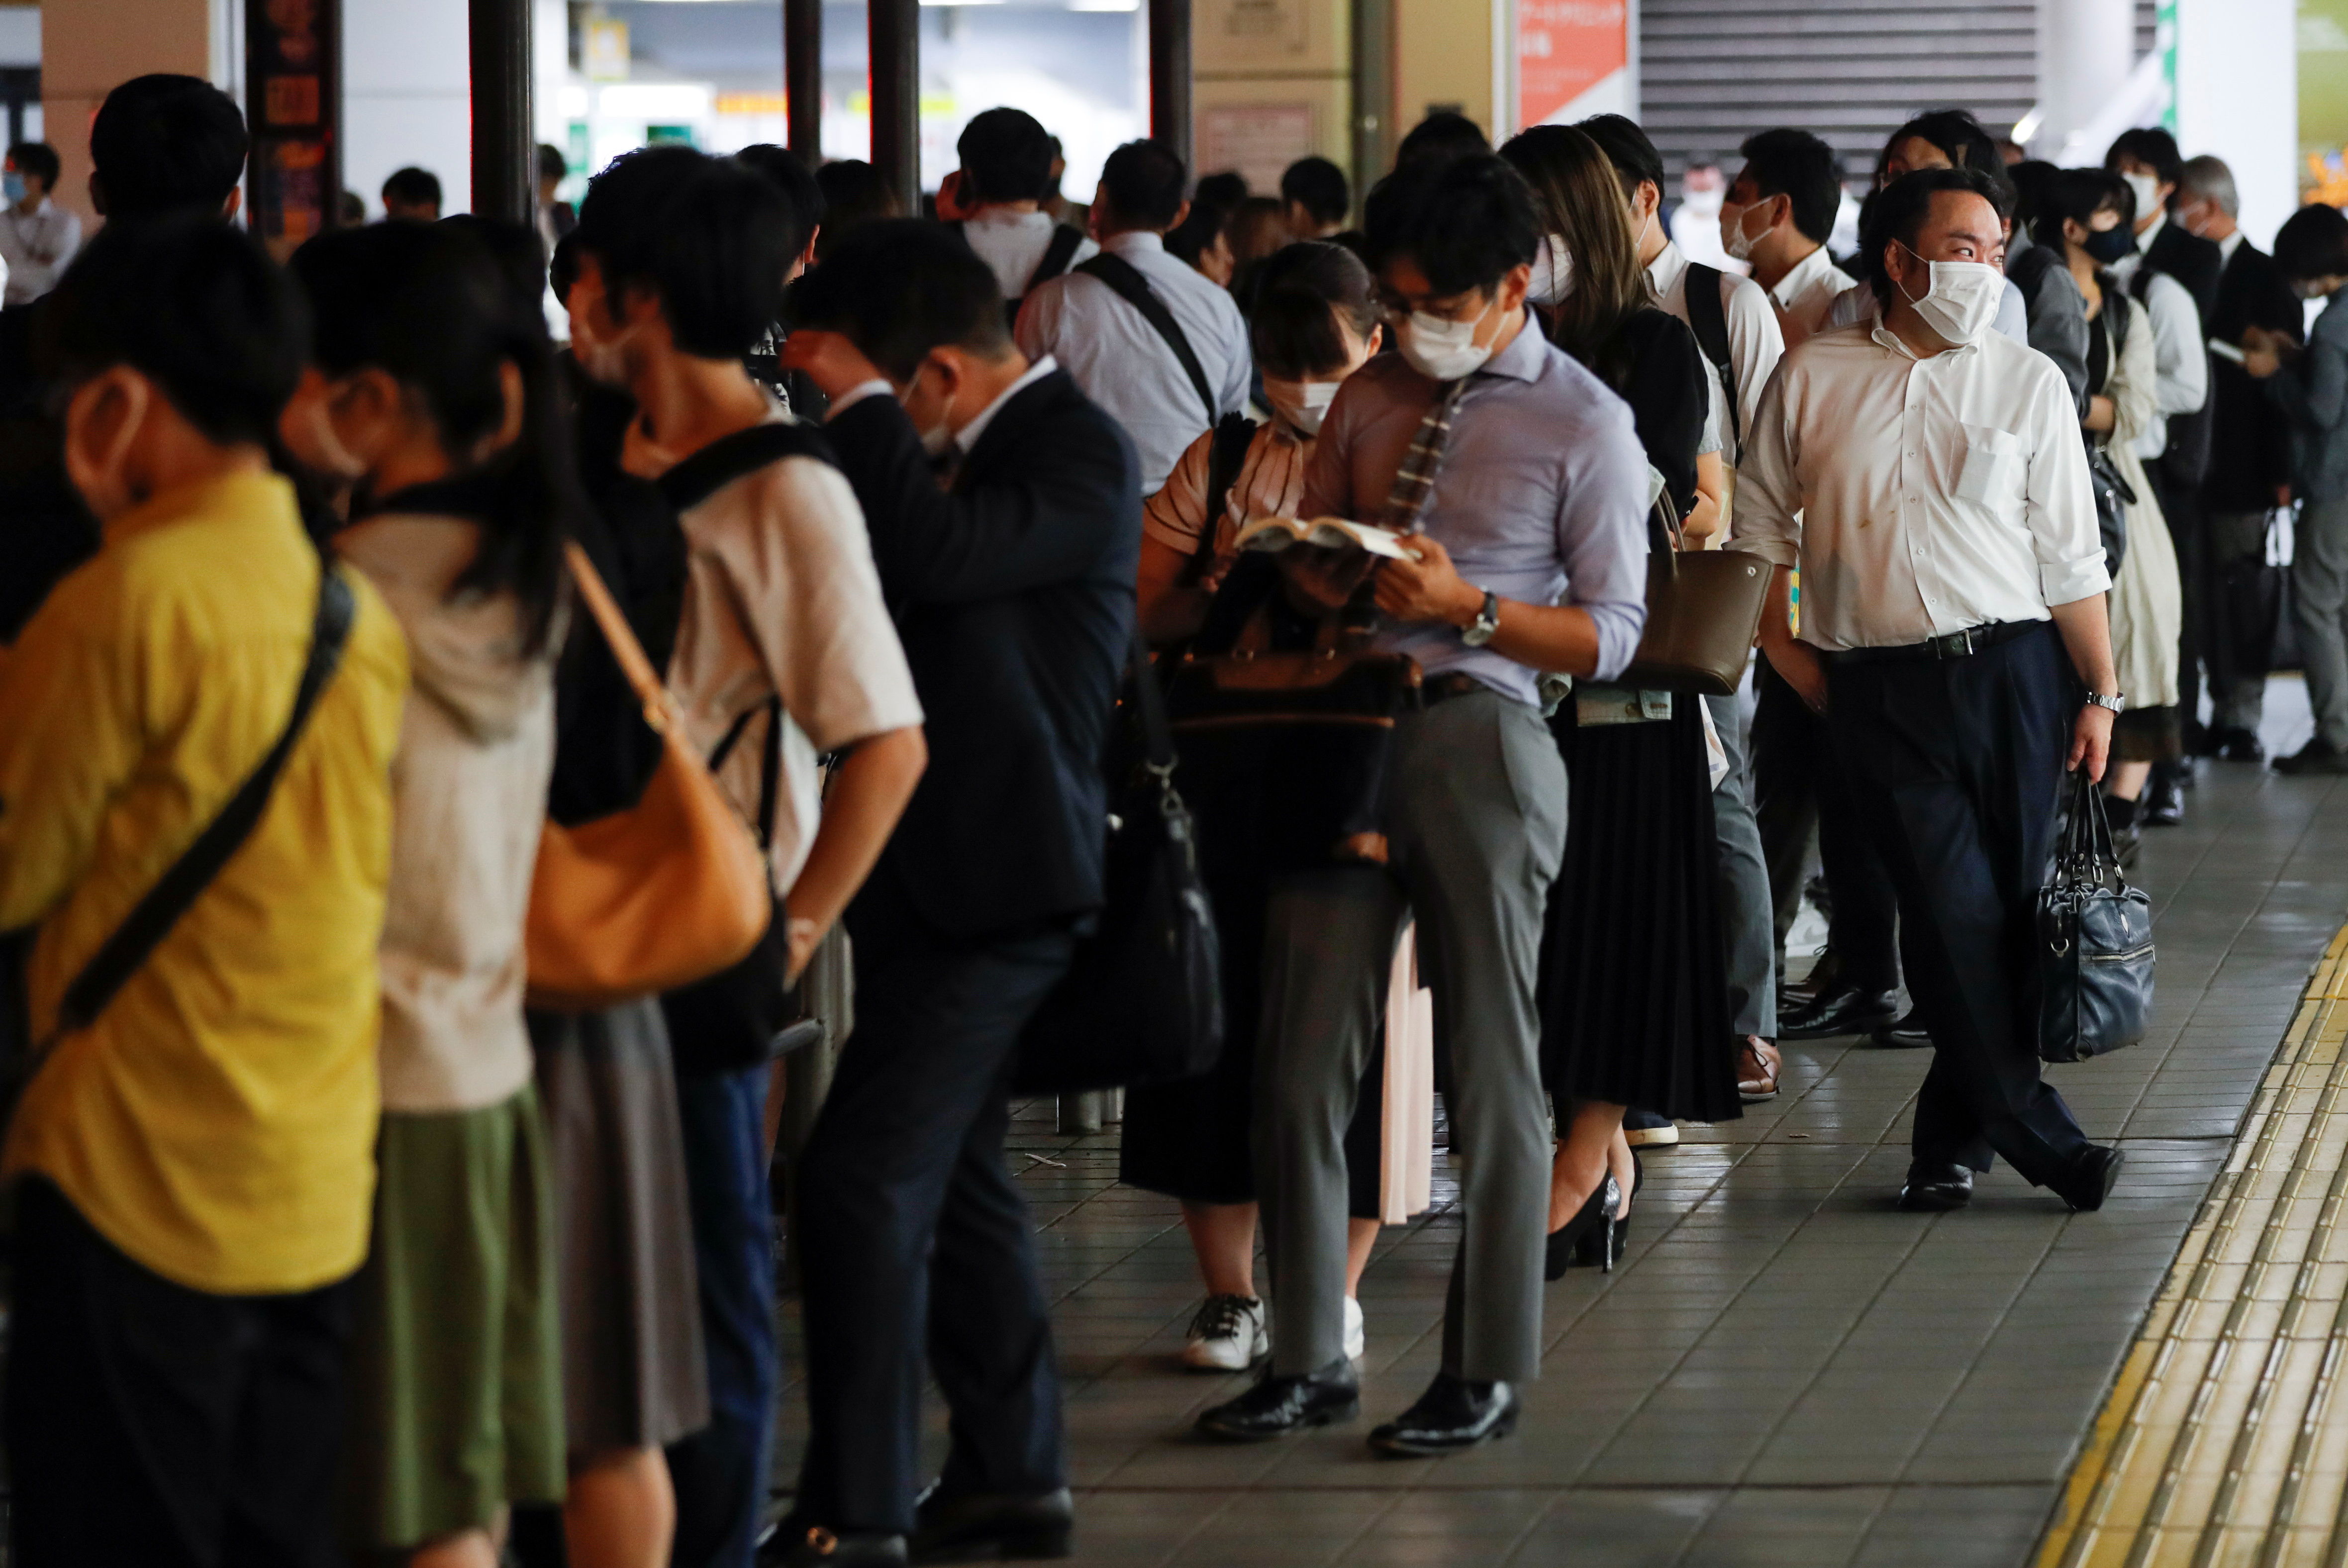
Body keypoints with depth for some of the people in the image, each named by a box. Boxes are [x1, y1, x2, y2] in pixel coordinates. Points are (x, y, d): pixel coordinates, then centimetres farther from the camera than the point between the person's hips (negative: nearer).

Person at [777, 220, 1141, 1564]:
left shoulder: (1079, 451, -15)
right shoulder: (979, 449, 12)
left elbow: (939, 554, -30)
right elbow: (913, 586, 22)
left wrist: (860, 403, -20)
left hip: (1001, 883, -10)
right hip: (946, 874, 10)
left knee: (866, 1179, -13)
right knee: (953, 1172, 17)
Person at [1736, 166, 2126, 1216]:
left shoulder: (2027, 383, 6)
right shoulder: (1814, 379, 6)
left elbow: (2070, 556, 6)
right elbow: (1761, 520, 15)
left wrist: (2100, 693, 2)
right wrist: (1782, 647, 7)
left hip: (2009, 671, 1)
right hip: (1878, 686, -1)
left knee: (2008, 914, 1)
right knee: (1956, 912, -9)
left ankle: (1953, 1138, 14)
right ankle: (2039, 1139, -5)